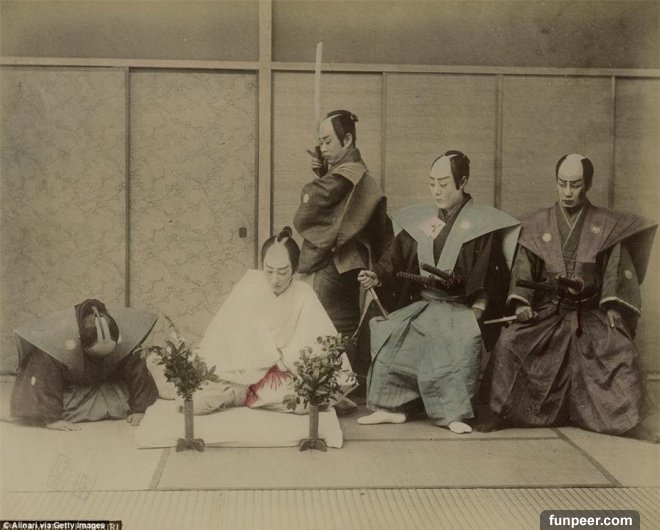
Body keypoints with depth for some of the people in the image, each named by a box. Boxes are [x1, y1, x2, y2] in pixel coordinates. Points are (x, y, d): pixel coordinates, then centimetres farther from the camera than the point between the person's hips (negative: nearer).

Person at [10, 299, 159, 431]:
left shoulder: (125, 339, -30)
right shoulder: (58, 338, -39)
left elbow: (137, 371, -19)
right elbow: (43, 379, -36)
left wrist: (138, 409, -17)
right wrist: (51, 419, -39)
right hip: (68, 387, -2)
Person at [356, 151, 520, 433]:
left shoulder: (482, 225, 2)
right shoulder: (418, 221, 13)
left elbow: (489, 276, -4)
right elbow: (395, 259, 8)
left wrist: (479, 307, -18)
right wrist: (376, 276, -11)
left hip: (461, 306, -4)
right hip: (420, 304, 4)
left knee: (457, 338, -33)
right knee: (387, 334, -20)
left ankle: (454, 412, -22)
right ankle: (392, 406, -13)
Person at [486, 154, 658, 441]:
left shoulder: (606, 225, 5)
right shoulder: (536, 224, 7)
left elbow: (616, 266, -1)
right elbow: (524, 267, 1)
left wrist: (613, 306, -14)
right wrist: (522, 302, -13)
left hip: (591, 311, -1)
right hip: (547, 309, 1)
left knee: (620, 349, -25)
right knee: (509, 342, -19)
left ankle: (628, 420, -9)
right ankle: (506, 414, -4)